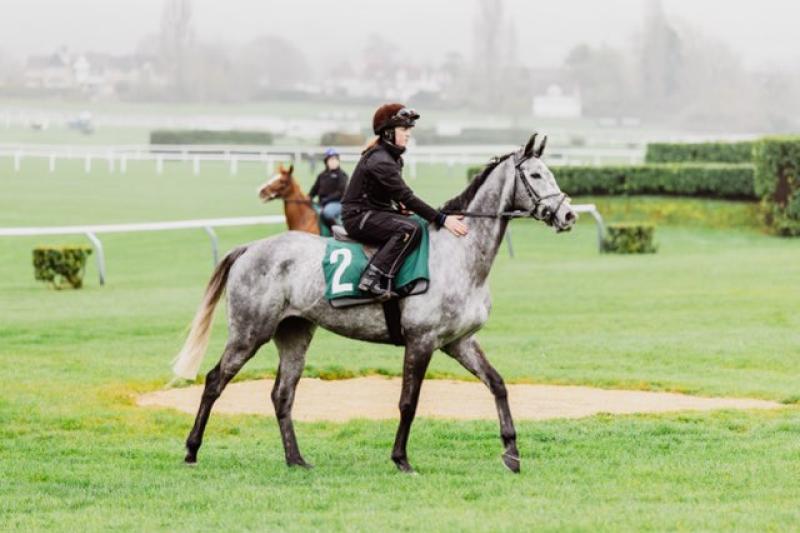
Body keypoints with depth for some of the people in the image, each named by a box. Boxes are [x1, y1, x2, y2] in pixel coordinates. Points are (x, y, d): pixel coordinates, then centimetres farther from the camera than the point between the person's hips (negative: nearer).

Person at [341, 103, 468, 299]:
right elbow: (406, 197, -26)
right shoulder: (380, 161, -21)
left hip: (375, 211, 10)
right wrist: (442, 219, -28)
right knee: (410, 229, -27)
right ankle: (374, 279, -30)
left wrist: (399, 205, -1)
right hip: (359, 217, -10)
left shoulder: (392, 157, 10)